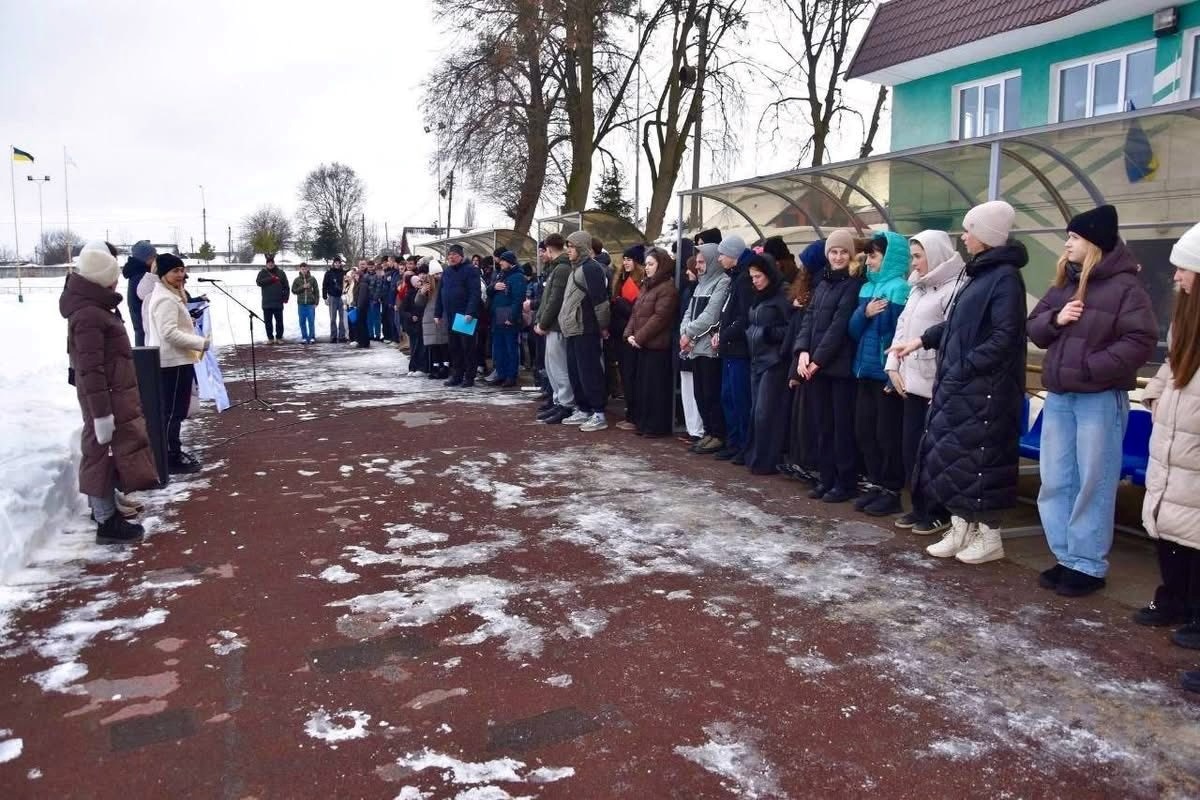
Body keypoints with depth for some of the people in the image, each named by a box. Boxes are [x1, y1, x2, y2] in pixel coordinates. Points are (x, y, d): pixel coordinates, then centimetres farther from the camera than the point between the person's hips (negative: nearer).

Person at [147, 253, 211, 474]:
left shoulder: (170, 295, 17)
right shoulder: (166, 299, -17)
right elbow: (170, 333, -25)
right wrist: (201, 343, -23)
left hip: (176, 360, 11)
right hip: (173, 361, -11)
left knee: (173, 410, 16)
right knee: (174, 411, -6)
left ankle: (173, 452, 25)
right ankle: (172, 458, -1)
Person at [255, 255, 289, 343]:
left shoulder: (280, 273, 8)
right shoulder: (262, 272, 7)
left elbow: (286, 286, 7)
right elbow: (259, 282, -11)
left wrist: (285, 297, -2)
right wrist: (270, 279, -18)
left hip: (278, 302, 0)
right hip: (267, 303, 0)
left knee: (279, 321, 2)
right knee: (268, 321, 3)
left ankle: (279, 337, 11)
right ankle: (270, 338, 10)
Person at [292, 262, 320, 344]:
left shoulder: (312, 278, 2)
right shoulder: (297, 280, 5)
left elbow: (316, 291, 3)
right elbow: (293, 290, 2)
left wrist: (316, 302, -2)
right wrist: (302, 287, -11)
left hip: (311, 304, -2)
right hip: (301, 304, 2)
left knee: (311, 322, -2)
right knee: (302, 322, 5)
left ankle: (312, 337, 5)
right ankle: (304, 337, 12)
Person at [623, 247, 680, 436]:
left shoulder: (668, 288, -10)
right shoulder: (646, 286, 19)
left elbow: (659, 317, -18)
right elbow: (635, 313, 16)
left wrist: (640, 337, -17)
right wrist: (629, 334, 2)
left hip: (656, 346, -9)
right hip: (640, 344, 9)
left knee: (654, 387, -5)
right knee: (639, 385, 12)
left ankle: (656, 426, 3)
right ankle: (642, 422, 21)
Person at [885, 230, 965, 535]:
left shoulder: (955, 287, -11)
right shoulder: (917, 288, 18)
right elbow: (902, 328, 19)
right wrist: (893, 365, 7)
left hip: (937, 386, -9)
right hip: (912, 382, 9)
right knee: (910, 448, 12)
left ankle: (939, 513, 11)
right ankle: (919, 507, 24)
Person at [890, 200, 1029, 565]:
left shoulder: (1005, 277, -14)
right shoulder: (981, 272, 14)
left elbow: (1005, 337, -21)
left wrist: (963, 367, -20)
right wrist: (922, 340, 16)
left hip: (983, 389, -9)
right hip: (958, 385, 9)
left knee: (978, 459, -1)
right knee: (951, 456, 11)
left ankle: (989, 537, 13)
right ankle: (960, 530, 21)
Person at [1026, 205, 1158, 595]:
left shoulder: (1125, 286, -9)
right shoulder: (1063, 283, 11)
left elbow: (1141, 341, -15)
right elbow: (1033, 328, 13)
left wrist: (1090, 367, -19)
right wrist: (1055, 319, -7)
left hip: (1101, 399, -7)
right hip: (1058, 396, 7)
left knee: (1093, 483, 1)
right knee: (1055, 481, 11)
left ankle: (1089, 566, 11)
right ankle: (1066, 557, 23)